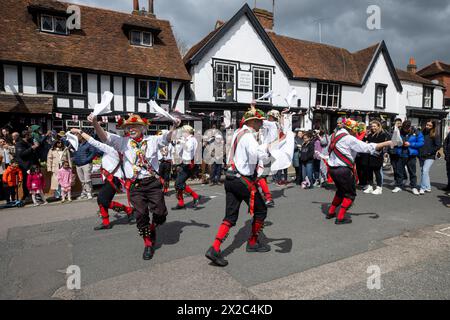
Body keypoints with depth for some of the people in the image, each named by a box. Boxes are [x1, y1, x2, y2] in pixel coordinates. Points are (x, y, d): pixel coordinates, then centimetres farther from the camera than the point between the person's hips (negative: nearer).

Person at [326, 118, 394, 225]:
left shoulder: (336, 135, 11)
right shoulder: (349, 138, -14)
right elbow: (368, 147, -15)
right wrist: (386, 143, -7)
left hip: (333, 168, 8)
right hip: (343, 170, -8)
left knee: (341, 191, 25)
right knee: (350, 194, 7)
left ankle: (331, 212, 31)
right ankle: (340, 218, 7)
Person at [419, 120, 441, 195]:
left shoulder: (435, 135, -3)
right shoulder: (422, 133, 9)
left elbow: (438, 146, -6)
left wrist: (430, 152, -11)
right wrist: (419, 152, 6)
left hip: (429, 157, -5)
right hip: (421, 156, 5)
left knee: (425, 171, -16)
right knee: (423, 172, 11)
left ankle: (423, 188, -11)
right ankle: (428, 187, 23)